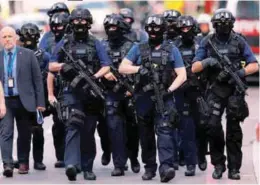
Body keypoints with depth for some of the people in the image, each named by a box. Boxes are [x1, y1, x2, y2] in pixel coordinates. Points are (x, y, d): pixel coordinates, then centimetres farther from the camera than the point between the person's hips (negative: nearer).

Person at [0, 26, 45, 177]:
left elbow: (37, 79, 1)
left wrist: (40, 102, -3)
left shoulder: (28, 55, 0)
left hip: (24, 100, 0)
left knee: (24, 134, 8)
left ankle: (23, 162, 23)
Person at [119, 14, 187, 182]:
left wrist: (169, 89, -12)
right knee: (146, 135, 8)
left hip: (163, 98, -2)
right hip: (144, 98, 3)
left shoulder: (171, 50, 5)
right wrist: (139, 68, -12)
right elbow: (122, 68, 6)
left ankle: (166, 167, -27)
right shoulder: (138, 49, 9)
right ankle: (149, 168, 19)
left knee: (165, 131, -16)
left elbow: (182, 75, 2)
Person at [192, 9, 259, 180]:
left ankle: (234, 168, 8)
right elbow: (194, 68, 3)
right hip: (216, 90, 0)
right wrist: (207, 61, -17)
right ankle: (218, 164, 5)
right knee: (213, 126, -11)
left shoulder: (239, 42, 1)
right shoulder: (207, 42, 3)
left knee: (234, 130, 0)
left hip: (235, 90, 0)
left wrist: (240, 72, -17)